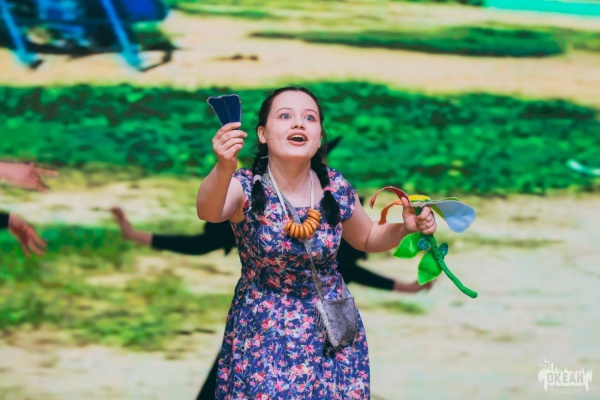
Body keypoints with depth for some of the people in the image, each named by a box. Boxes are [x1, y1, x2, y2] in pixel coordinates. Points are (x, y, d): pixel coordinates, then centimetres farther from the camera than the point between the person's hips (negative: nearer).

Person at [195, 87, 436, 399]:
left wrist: (406, 228, -11)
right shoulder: (246, 186, -18)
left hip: (330, 331, 3)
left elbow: (367, 238, 10)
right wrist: (224, 168, -63)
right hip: (262, 334, -2)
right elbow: (208, 212, -42)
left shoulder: (336, 189, -9)